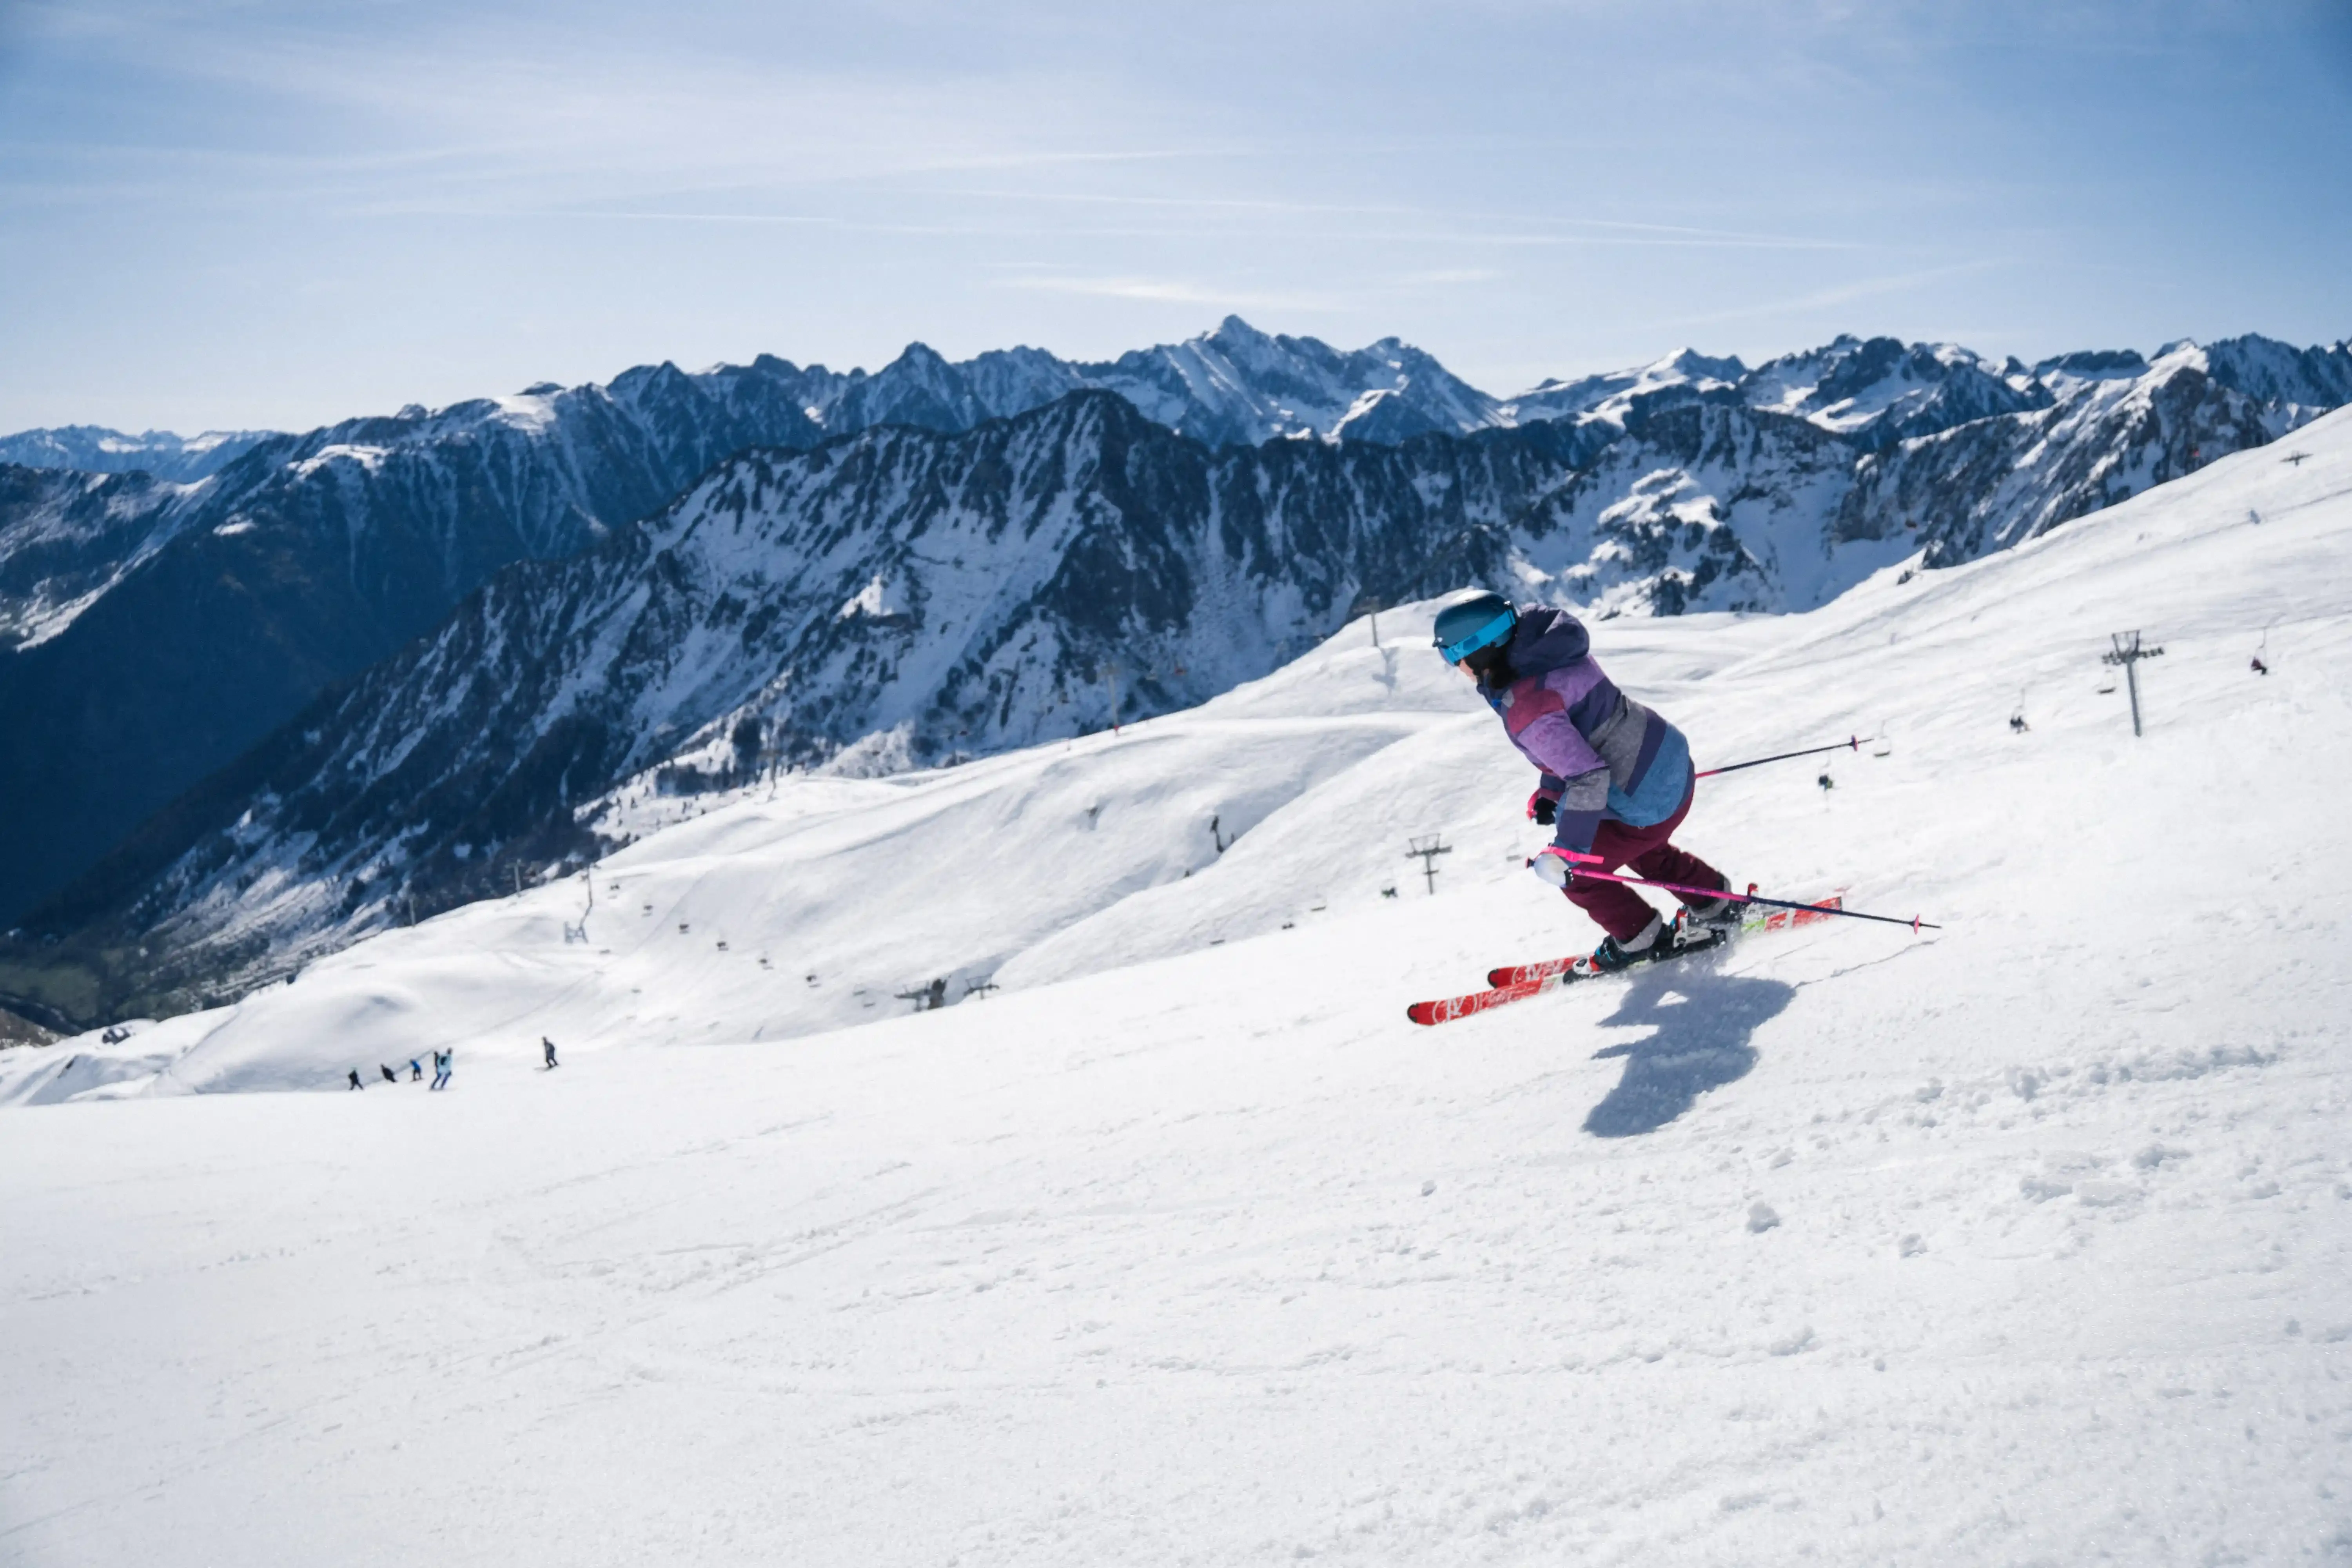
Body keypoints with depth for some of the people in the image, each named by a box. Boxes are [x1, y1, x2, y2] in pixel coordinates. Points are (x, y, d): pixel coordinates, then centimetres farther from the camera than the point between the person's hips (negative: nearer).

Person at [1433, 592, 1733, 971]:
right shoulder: (1554, 651, -1)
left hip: (1648, 803, -9)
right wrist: (1549, 792, 15)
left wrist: (1567, 851, -23)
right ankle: (1717, 908, 48)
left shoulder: (1526, 710, -29)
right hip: (1672, 763, 9)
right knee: (1643, 848, 36)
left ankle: (1642, 940, 29)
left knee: (1573, 872, 12)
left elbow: (1588, 779, -30)